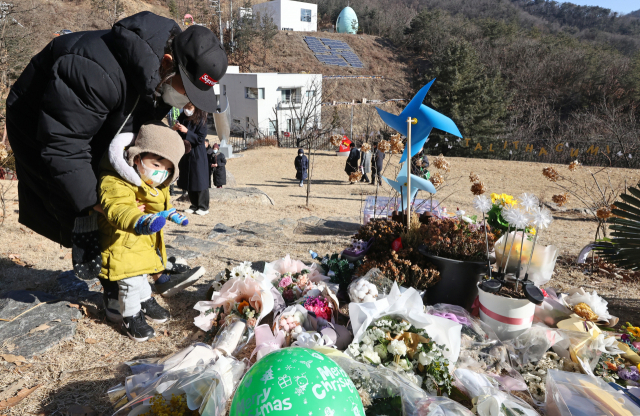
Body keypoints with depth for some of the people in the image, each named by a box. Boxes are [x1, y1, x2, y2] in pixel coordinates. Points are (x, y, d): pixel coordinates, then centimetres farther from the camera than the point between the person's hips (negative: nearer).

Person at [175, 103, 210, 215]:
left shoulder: (200, 121, -10)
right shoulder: (182, 119, 7)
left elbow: (200, 139, -16)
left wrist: (186, 131, -22)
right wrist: (176, 129, -6)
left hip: (197, 155, -6)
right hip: (185, 154, 6)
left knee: (199, 180, -3)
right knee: (188, 181, 10)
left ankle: (203, 207, 6)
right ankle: (194, 205, 20)